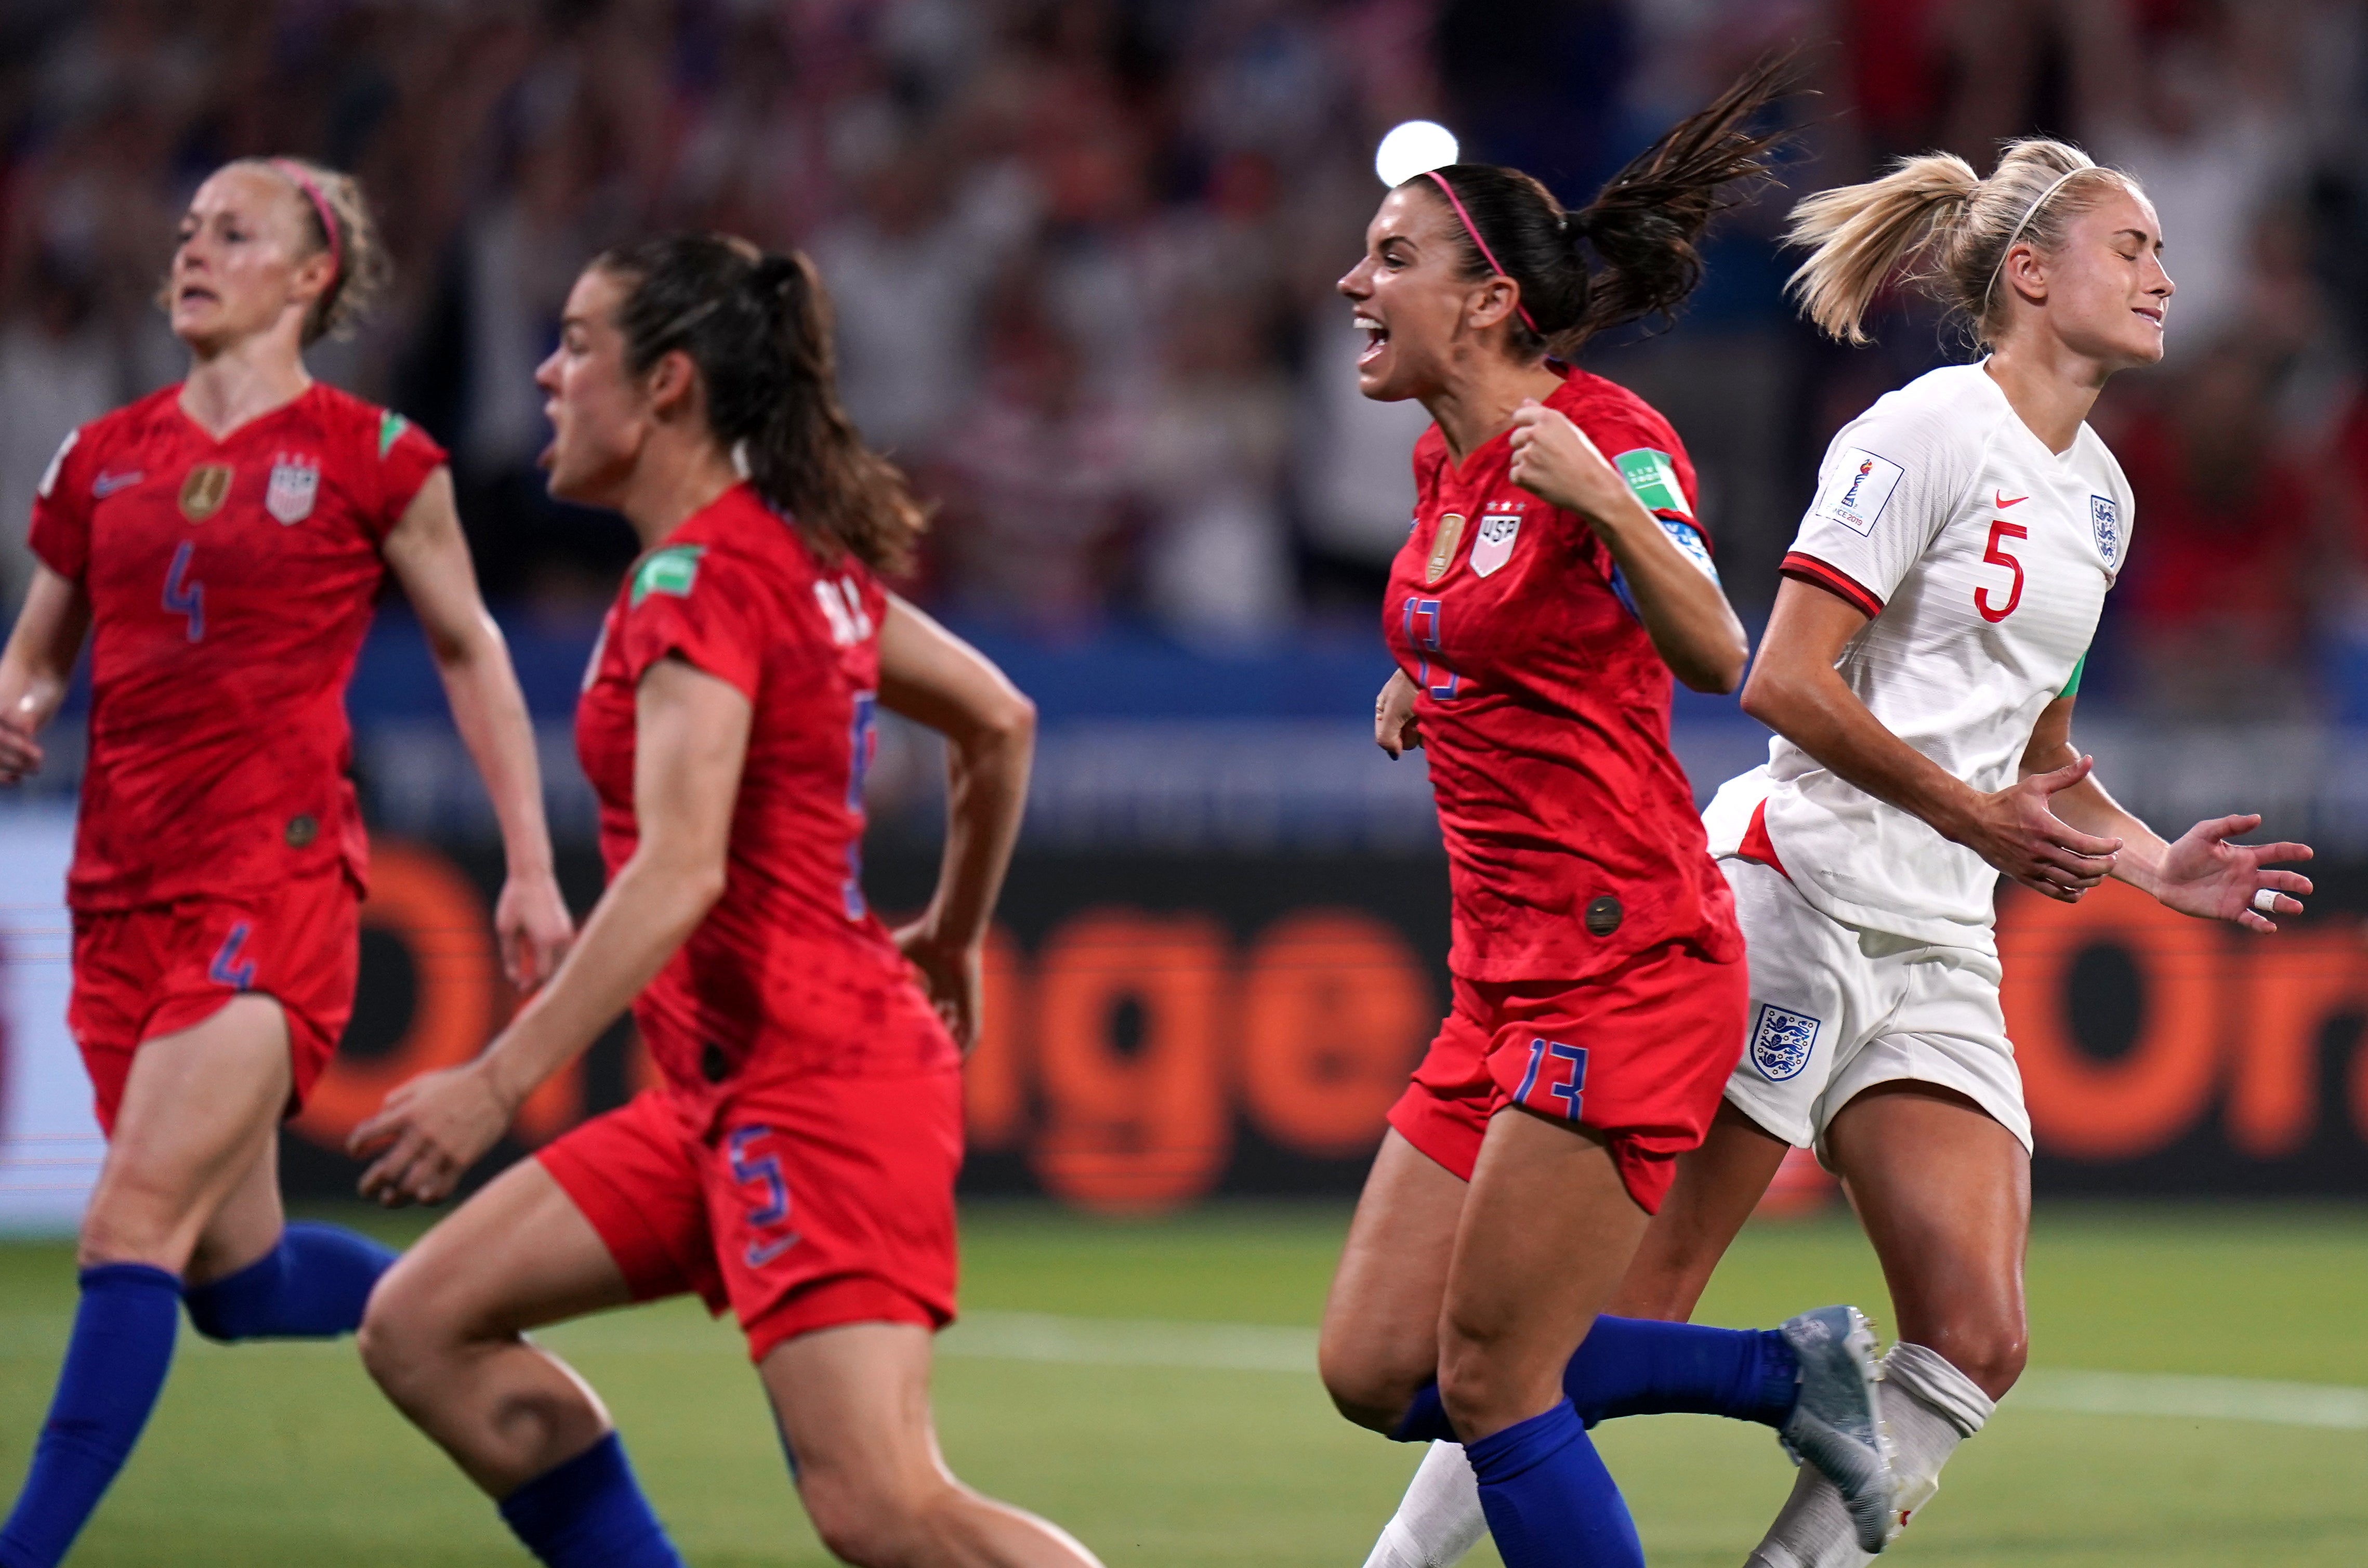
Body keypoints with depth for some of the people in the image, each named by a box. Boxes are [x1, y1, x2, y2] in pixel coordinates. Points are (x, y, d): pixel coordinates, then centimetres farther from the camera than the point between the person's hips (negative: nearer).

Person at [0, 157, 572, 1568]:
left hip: (277, 880, -6)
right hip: (125, 891, 6)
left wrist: (532, 866, 6)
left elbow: (470, 652, 9)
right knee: (235, 1278, 11)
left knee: (136, 1224, -17)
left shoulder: (370, 456, 0)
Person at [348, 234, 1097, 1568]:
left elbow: (679, 873, -25)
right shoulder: (802, 555, 14)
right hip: (745, 1089, 10)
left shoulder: (700, 576, -14)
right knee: (423, 1327, 10)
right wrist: (953, 938, 34)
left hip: (815, 1083, -10)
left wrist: (498, 1084, -27)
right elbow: (999, 721, 23)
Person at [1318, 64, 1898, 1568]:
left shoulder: (1606, 436, -12)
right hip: (1511, 979, 9)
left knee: (1490, 1385, -10)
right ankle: (1788, 1370, 14)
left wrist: (1613, 504, -41)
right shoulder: (1447, 460, 13)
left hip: (1629, 968, -9)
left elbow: (1714, 657, -27)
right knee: (1376, 1371, 4)